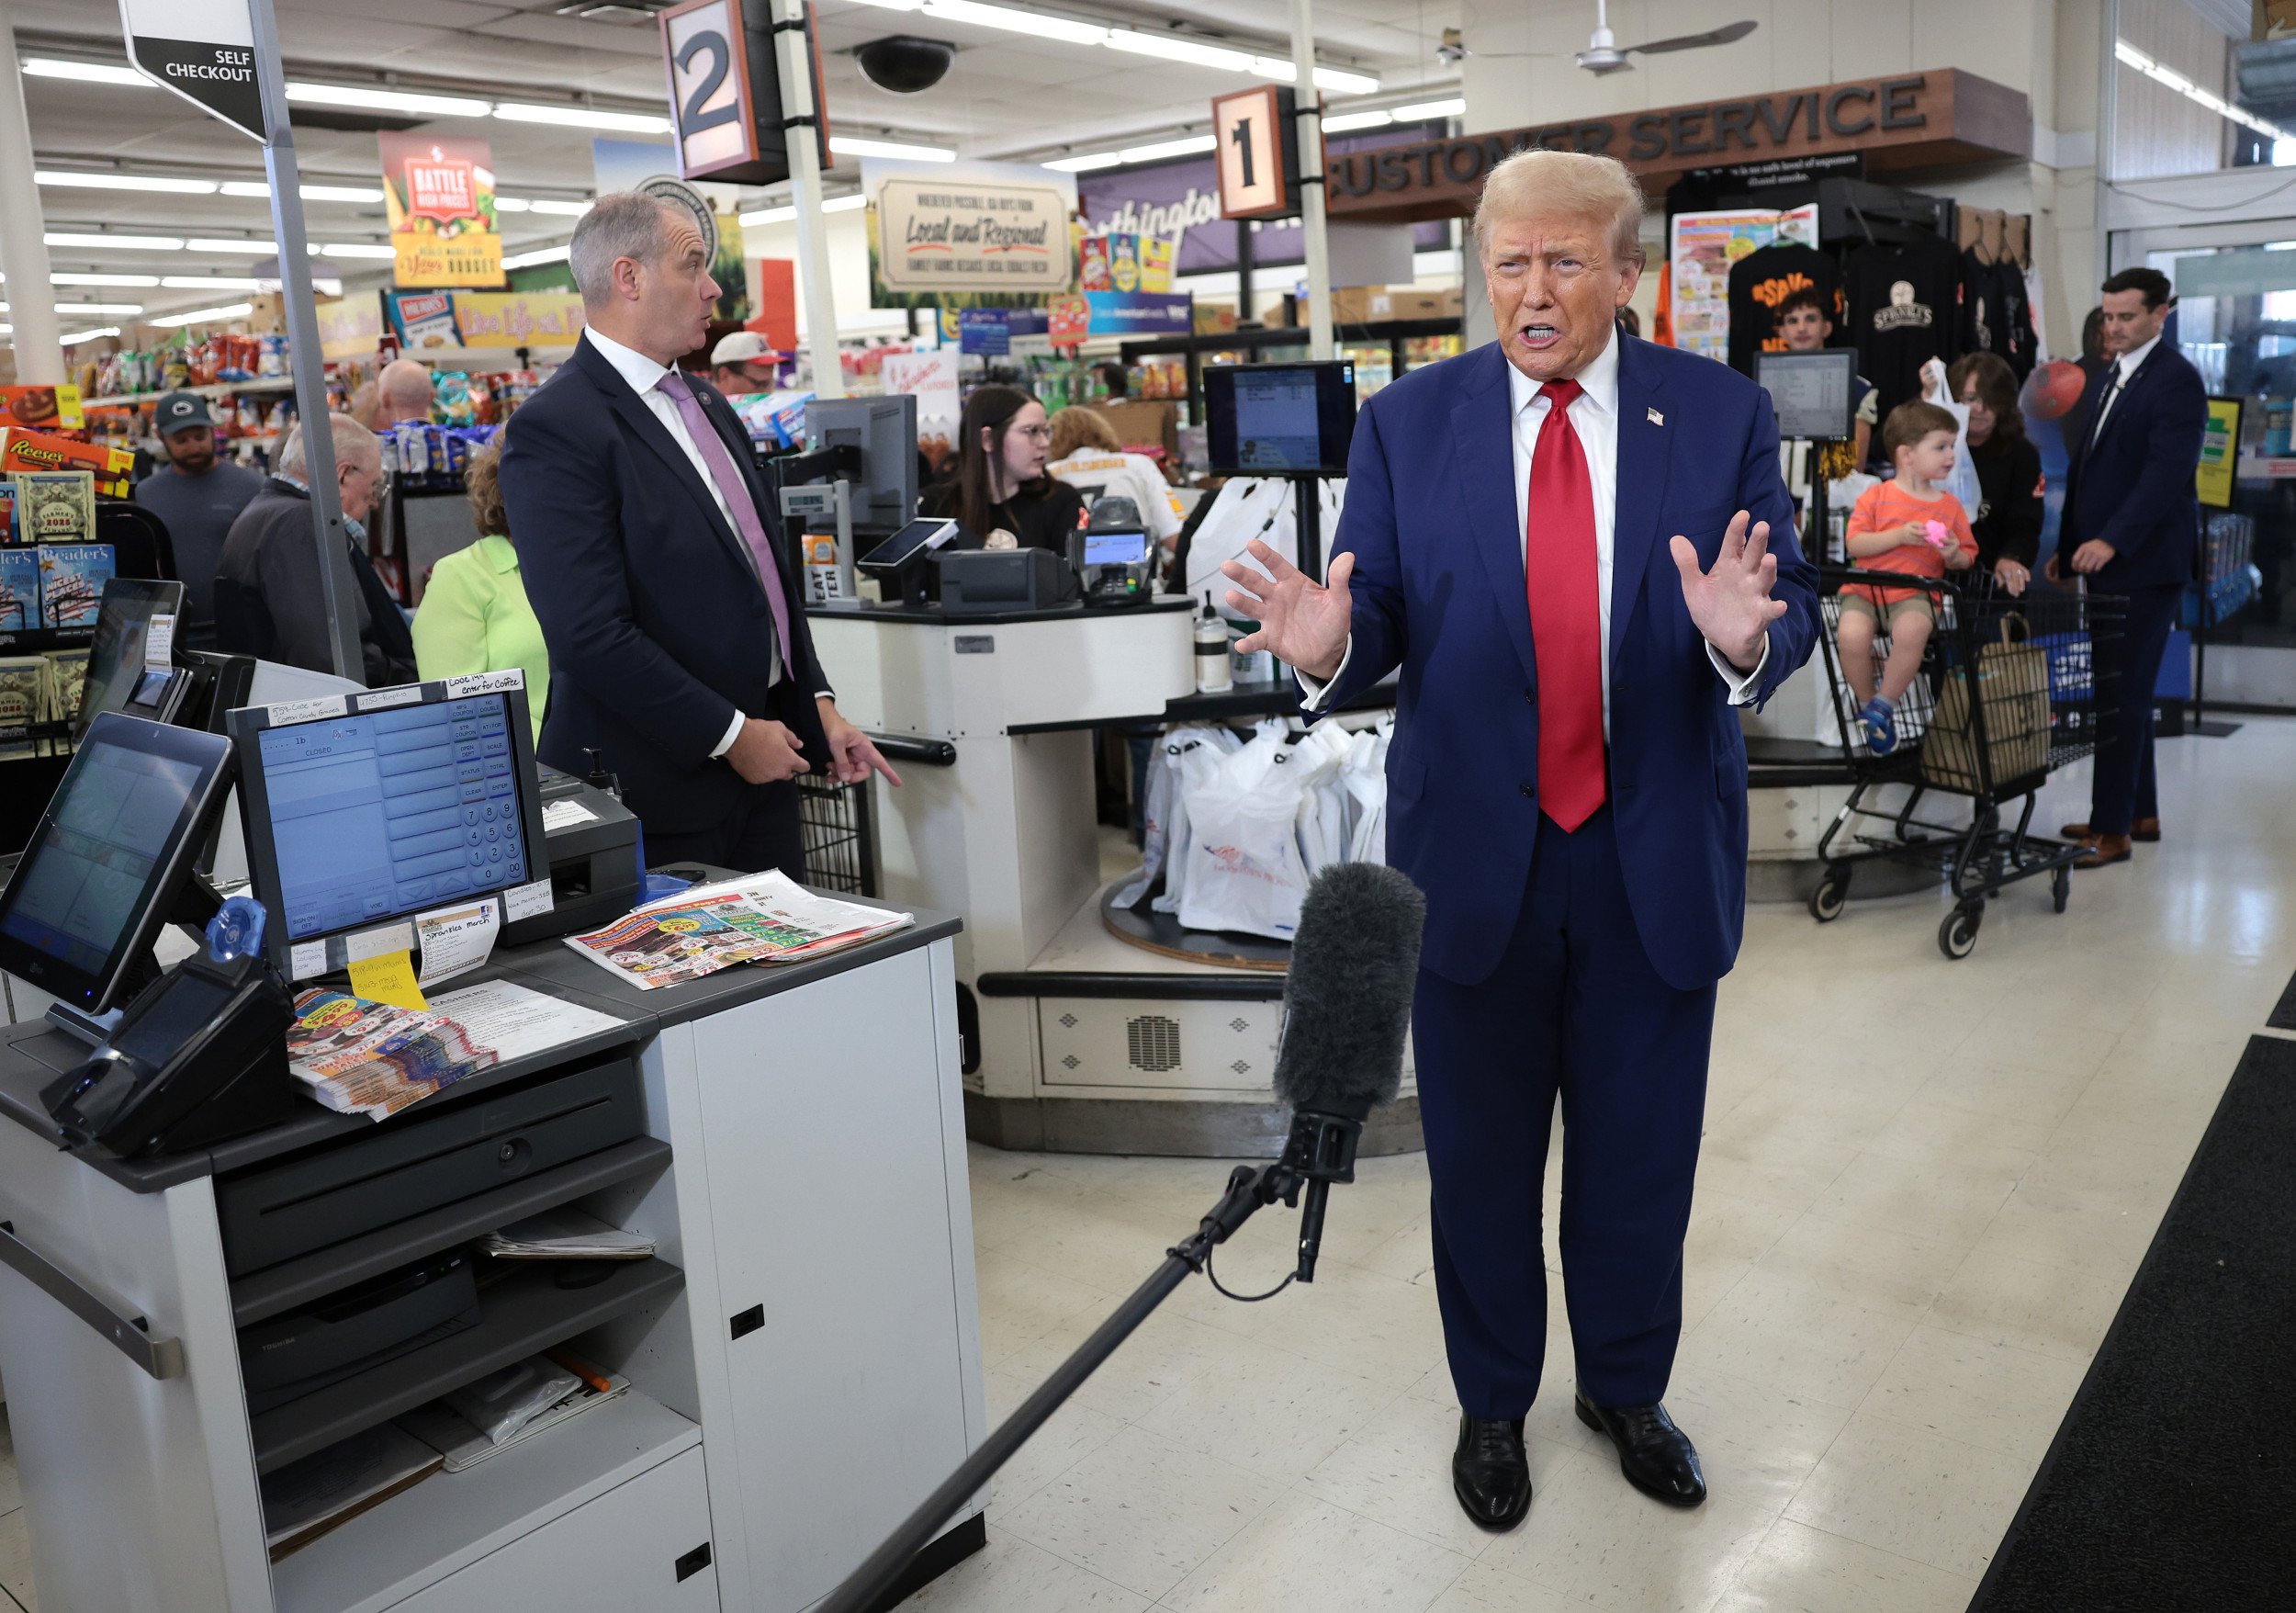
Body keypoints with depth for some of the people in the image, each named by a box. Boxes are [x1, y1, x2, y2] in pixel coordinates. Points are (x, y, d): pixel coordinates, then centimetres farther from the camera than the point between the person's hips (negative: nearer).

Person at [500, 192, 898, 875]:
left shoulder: (705, 404, 14)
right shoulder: (555, 429, -14)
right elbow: (591, 634, -21)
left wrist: (818, 706, 10)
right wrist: (729, 734, -16)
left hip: (759, 768, 8)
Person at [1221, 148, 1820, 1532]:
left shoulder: (1724, 415, -2)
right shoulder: (1407, 425, -3)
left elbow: (1793, 604, -5)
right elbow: (1382, 621, -6)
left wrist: (1745, 633, -29)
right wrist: (1330, 644, -29)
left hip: (1658, 858, 1)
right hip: (1475, 855, 0)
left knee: (1642, 1156, 17)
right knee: (1481, 1158, 15)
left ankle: (1627, 1387, 43)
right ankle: (1493, 1404, 39)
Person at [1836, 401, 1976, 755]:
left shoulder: (1950, 506, 12)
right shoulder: (1876, 496, 3)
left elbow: (1967, 557, 16)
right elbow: (1854, 543, -6)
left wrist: (1954, 556, -8)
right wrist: (1899, 536, -17)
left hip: (1915, 595, 1)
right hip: (1865, 591, -1)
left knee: (1912, 632, -35)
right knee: (1851, 635, -32)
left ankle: (1883, 706, -14)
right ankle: (1866, 704, -4)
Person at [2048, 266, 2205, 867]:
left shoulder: (2176, 380, -11)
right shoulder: (2106, 378, 16)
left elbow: (2168, 472, -21)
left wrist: (2111, 541, -30)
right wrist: (2068, 547, 17)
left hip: (2145, 563, -9)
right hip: (2103, 557, 9)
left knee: (2122, 694, -8)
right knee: (2120, 691, 13)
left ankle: (2112, 829, -3)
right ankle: (2140, 812, 24)